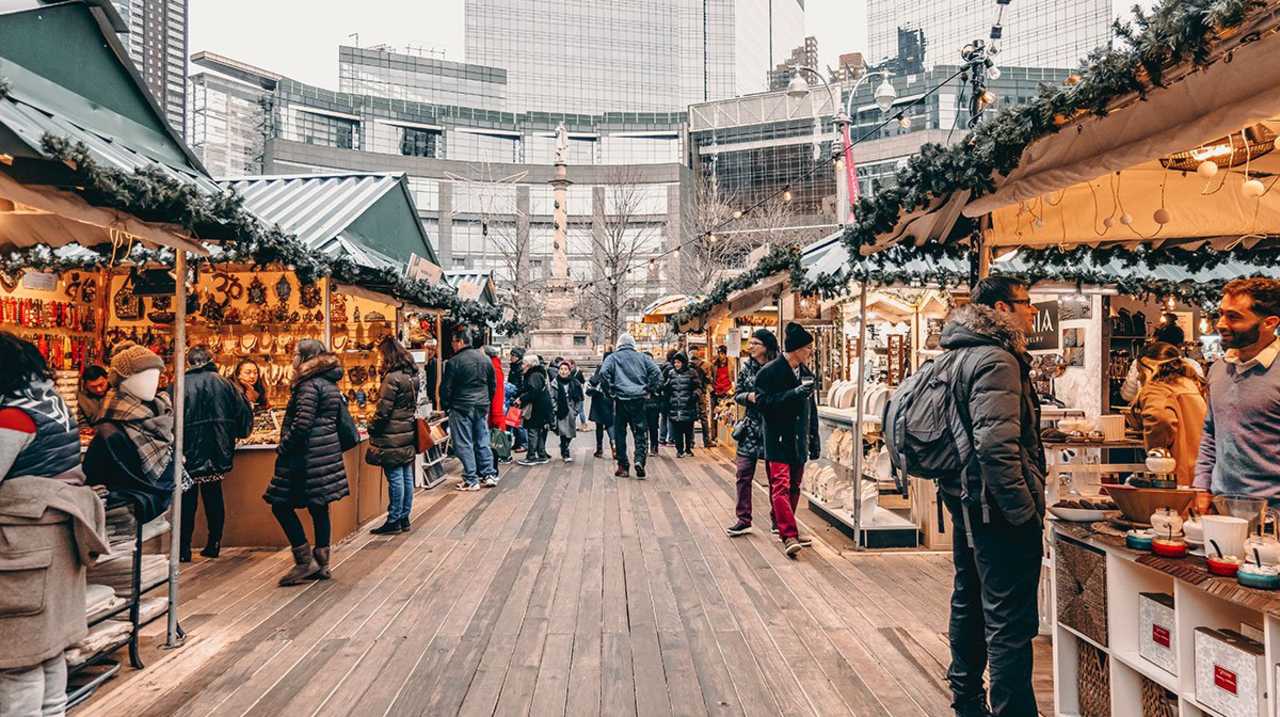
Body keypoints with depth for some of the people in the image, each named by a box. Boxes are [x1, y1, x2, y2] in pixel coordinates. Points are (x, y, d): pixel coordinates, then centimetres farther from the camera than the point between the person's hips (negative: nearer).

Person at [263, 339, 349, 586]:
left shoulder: (309, 385, -14)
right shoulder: (330, 384, 13)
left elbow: (302, 423, -21)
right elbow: (341, 419, 17)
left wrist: (282, 447, -10)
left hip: (307, 455, -9)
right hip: (328, 452, 9)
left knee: (281, 505, 1)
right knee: (319, 507, 12)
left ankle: (306, 561, 2)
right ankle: (321, 564, 18)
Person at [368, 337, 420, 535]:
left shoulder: (393, 378, -17)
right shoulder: (412, 375, 9)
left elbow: (383, 409, -16)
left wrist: (371, 428, -3)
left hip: (392, 436, -8)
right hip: (408, 432, 8)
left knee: (395, 478, -1)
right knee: (406, 477, 11)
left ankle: (394, 521, 7)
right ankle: (404, 518, 20)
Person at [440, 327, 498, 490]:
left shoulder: (454, 362, -12)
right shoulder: (485, 359, 7)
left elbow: (446, 388, -8)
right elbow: (493, 385, 14)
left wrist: (445, 406, 6)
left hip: (461, 408, -5)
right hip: (482, 407, 6)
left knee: (464, 444, 2)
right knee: (483, 441, 14)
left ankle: (471, 480, 5)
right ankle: (489, 475, 17)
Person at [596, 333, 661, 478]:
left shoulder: (613, 357, 5)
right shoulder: (642, 357, 10)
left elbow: (604, 373, -12)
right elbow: (657, 372, -1)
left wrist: (610, 390, -3)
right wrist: (649, 390, 5)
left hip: (621, 399, -1)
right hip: (639, 399, 1)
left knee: (620, 433, 8)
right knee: (640, 432, 7)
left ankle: (623, 467, 9)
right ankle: (639, 460, -12)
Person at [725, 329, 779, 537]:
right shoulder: (746, 367, 6)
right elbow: (737, 394, 9)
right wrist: (749, 396, -10)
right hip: (751, 428, 3)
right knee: (743, 474, 1)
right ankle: (744, 520, 11)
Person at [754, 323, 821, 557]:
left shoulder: (806, 372, 14)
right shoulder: (770, 372, -9)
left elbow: (811, 408, 19)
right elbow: (764, 402, -17)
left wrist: (814, 440, 18)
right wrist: (793, 394, -23)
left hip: (799, 441, 7)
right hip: (778, 441, -7)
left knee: (794, 487, 13)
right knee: (781, 487, -12)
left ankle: (785, 527, 26)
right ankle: (789, 536, -14)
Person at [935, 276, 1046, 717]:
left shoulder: (959, 354, 13)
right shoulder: (996, 360, -18)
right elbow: (996, 445, -27)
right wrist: (1025, 511, -21)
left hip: (966, 499, 11)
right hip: (997, 507, -11)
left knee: (969, 602, 22)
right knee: (1010, 622, -2)